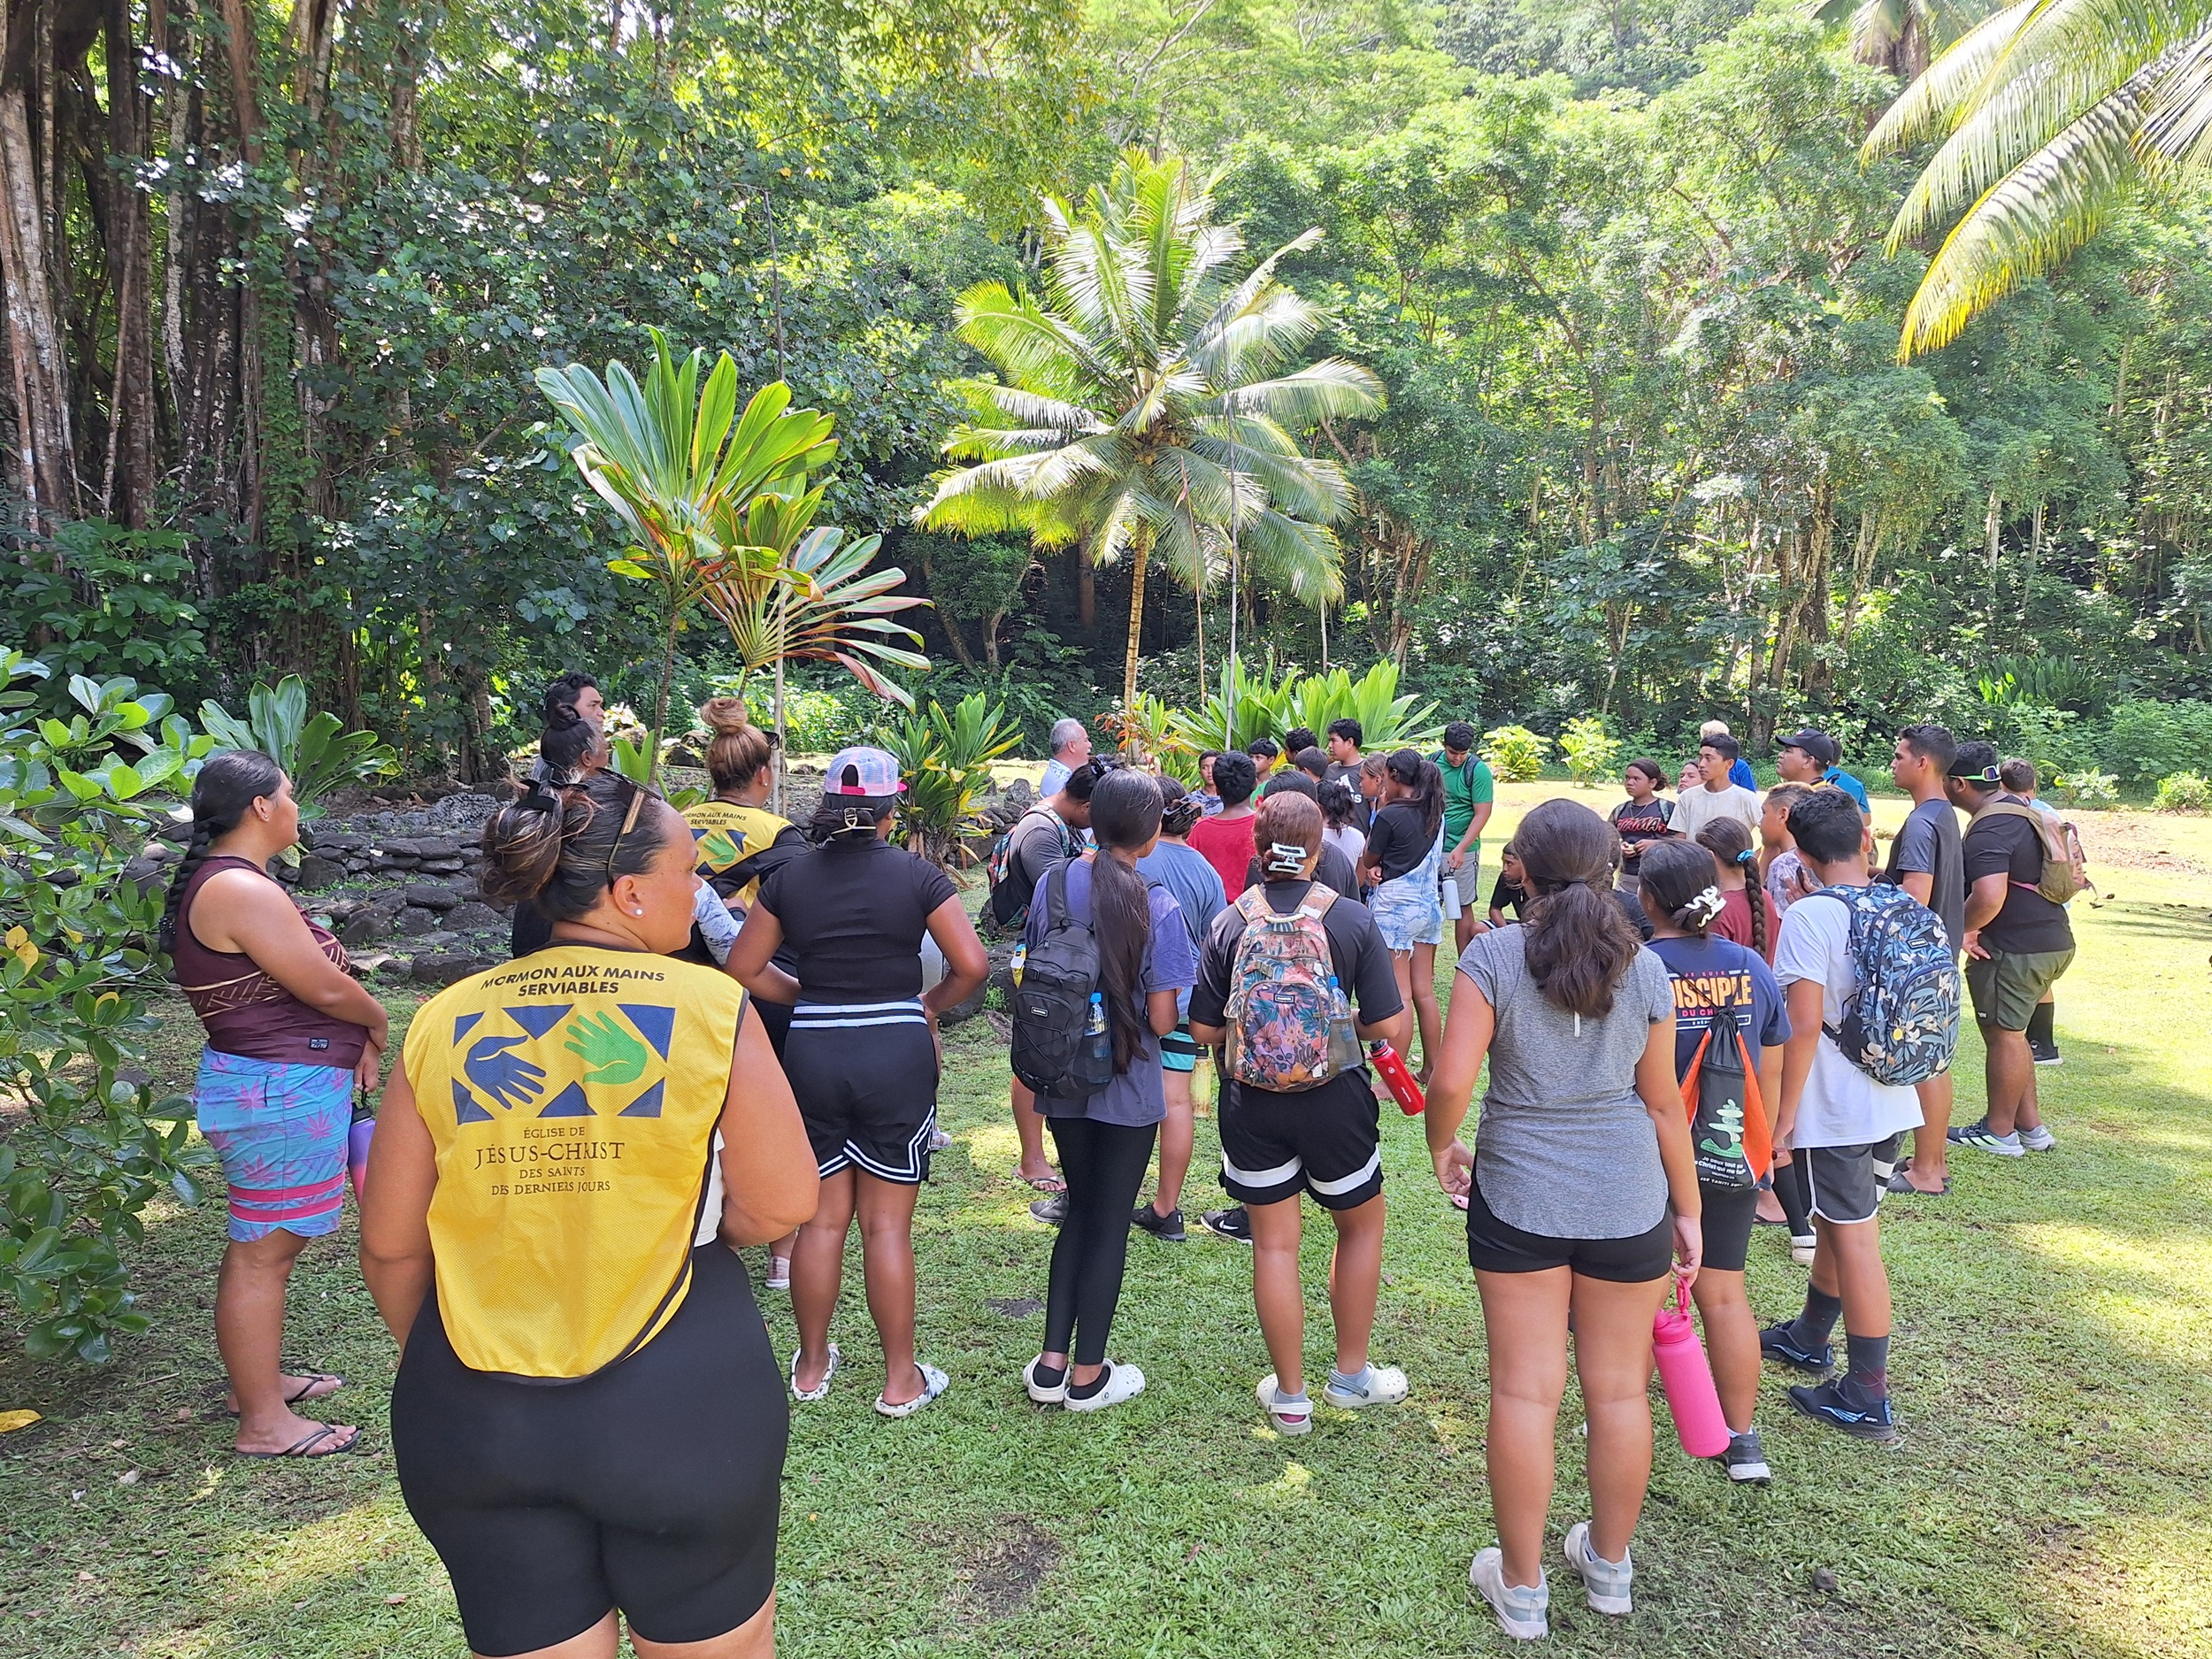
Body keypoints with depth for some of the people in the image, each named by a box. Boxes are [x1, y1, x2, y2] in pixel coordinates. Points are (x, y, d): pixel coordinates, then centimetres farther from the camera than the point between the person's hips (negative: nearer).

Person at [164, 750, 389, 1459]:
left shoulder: (222, 882, 13)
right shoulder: (242, 890, -21)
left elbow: (292, 987, 14)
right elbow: (325, 988, -19)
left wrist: (354, 1042, 5)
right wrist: (377, 1024, 1)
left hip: (277, 1086, 11)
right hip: (279, 1093, -11)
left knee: (267, 1243, 21)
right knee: (261, 1252, -1)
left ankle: (259, 1378, 37)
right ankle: (263, 1422, 10)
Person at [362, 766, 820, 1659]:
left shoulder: (443, 1023, -3)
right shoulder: (710, 1007, -12)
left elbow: (389, 1244, 3)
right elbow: (781, 1205, -11)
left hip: (472, 1418, 3)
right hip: (680, 1405, -2)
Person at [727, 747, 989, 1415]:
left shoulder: (790, 878, 2)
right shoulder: (916, 876, -5)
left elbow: (744, 969, 5)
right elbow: (972, 964, -10)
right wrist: (929, 1006, 6)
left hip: (812, 1052, 3)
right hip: (897, 1053, -2)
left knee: (821, 1218, 15)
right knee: (887, 1224, 6)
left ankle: (811, 1365, 29)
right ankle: (901, 1379, 16)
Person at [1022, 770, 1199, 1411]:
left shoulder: (1053, 883, -6)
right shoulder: (1157, 906, -18)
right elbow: (1162, 1019, -16)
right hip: (1126, 1090, -4)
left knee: (1081, 1210, 21)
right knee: (1110, 1224, 11)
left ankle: (1052, 1364, 23)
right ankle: (1088, 1376, 23)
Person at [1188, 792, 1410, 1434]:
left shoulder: (1230, 923, -6)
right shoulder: (1352, 920, -9)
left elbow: (1204, 1029, -4)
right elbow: (1387, 1026, -10)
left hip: (1251, 1103, 1)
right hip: (1334, 1097, -1)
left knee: (1273, 1243, 12)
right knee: (1361, 1224, 22)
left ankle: (1290, 1397, 23)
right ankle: (1351, 1374, 32)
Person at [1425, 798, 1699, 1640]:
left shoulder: (1492, 955, -11)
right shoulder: (1643, 967, -3)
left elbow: (1451, 1079, -17)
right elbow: (1663, 1102, 1)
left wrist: (1441, 1146, 3)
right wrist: (1688, 1209, 11)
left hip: (1518, 1198, -2)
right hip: (1628, 1200, 2)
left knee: (1525, 1391, 7)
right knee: (1620, 1389, 16)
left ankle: (1521, 1587, 21)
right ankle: (1610, 1567, 34)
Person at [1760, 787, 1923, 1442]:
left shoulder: (1809, 916, -18)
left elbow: (1805, 1025, -21)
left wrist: (1784, 1114, -14)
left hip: (1836, 1109, -7)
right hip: (1891, 1100, 7)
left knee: (1855, 1240, 1)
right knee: (1838, 1221, 22)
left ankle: (1868, 1400, 13)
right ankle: (1809, 1339, 41)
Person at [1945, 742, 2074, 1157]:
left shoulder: (1989, 830, -22)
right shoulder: (2019, 809, 12)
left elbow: (1989, 896, -35)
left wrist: (1964, 929, -16)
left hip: (2015, 950, -10)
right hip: (2050, 940, 10)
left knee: (2003, 1036, 3)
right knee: (2010, 1034, 19)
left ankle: (1999, 1131, 15)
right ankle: (2030, 1126, 25)